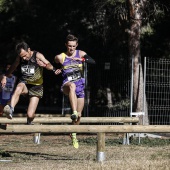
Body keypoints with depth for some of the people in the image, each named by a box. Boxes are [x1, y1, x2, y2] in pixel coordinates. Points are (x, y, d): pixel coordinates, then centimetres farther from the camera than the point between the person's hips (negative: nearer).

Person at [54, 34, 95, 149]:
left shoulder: (80, 54, 2)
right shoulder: (60, 57, -1)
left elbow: (93, 62, -12)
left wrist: (82, 59, -28)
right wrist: (56, 71, -9)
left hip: (80, 86, 3)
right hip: (67, 84, -3)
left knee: (79, 115, 6)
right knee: (72, 85, -43)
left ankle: (74, 135, 32)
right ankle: (74, 112, -54)